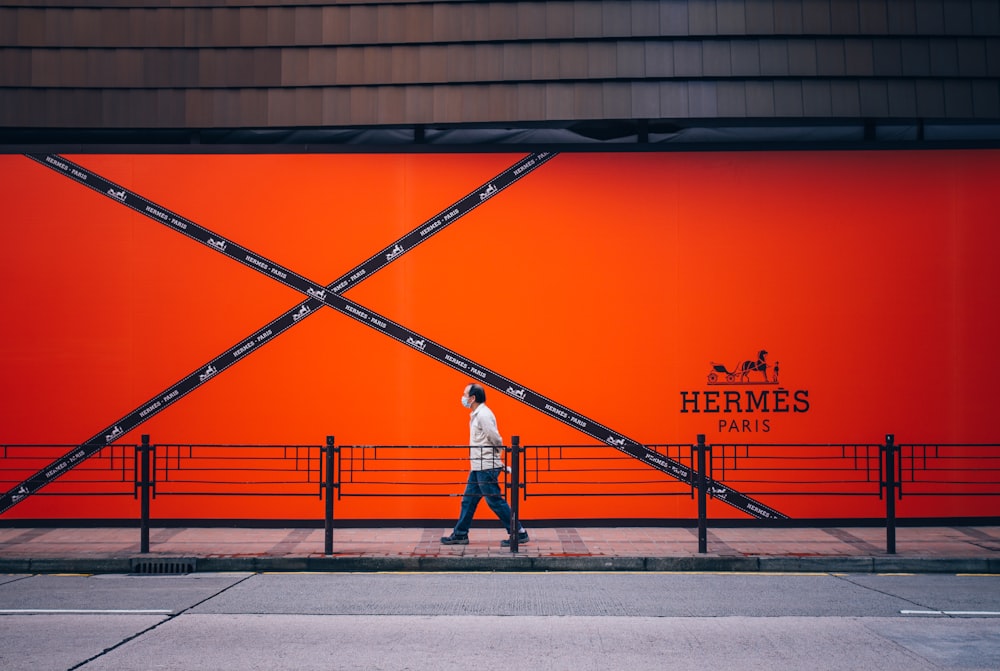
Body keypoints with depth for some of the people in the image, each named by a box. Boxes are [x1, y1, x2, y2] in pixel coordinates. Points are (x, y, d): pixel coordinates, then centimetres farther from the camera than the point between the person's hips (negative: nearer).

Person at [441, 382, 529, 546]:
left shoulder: (483, 415, -17)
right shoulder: (476, 415, 14)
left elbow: (496, 439, -19)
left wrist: (494, 453, -2)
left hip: (486, 467, -10)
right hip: (478, 467, 10)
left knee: (495, 502, -5)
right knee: (468, 500, 13)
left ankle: (519, 533, 1)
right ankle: (460, 534, 20)